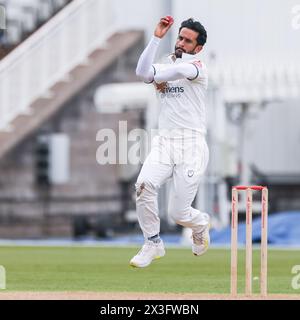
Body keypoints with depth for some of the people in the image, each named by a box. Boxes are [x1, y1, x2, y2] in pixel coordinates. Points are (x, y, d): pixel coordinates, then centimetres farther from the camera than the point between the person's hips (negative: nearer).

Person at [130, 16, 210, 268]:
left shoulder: (198, 67, 0)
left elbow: (181, 70, -24)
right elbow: (143, 71, -7)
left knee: (178, 213, -6)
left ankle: (201, 223, 31)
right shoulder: (166, 66, 15)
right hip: (164, 143, 5)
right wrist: (157, 38, -8)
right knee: (144, 185, -24)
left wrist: (160, 77, -4)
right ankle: (153, 244, -7)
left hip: (191, 146, -5)